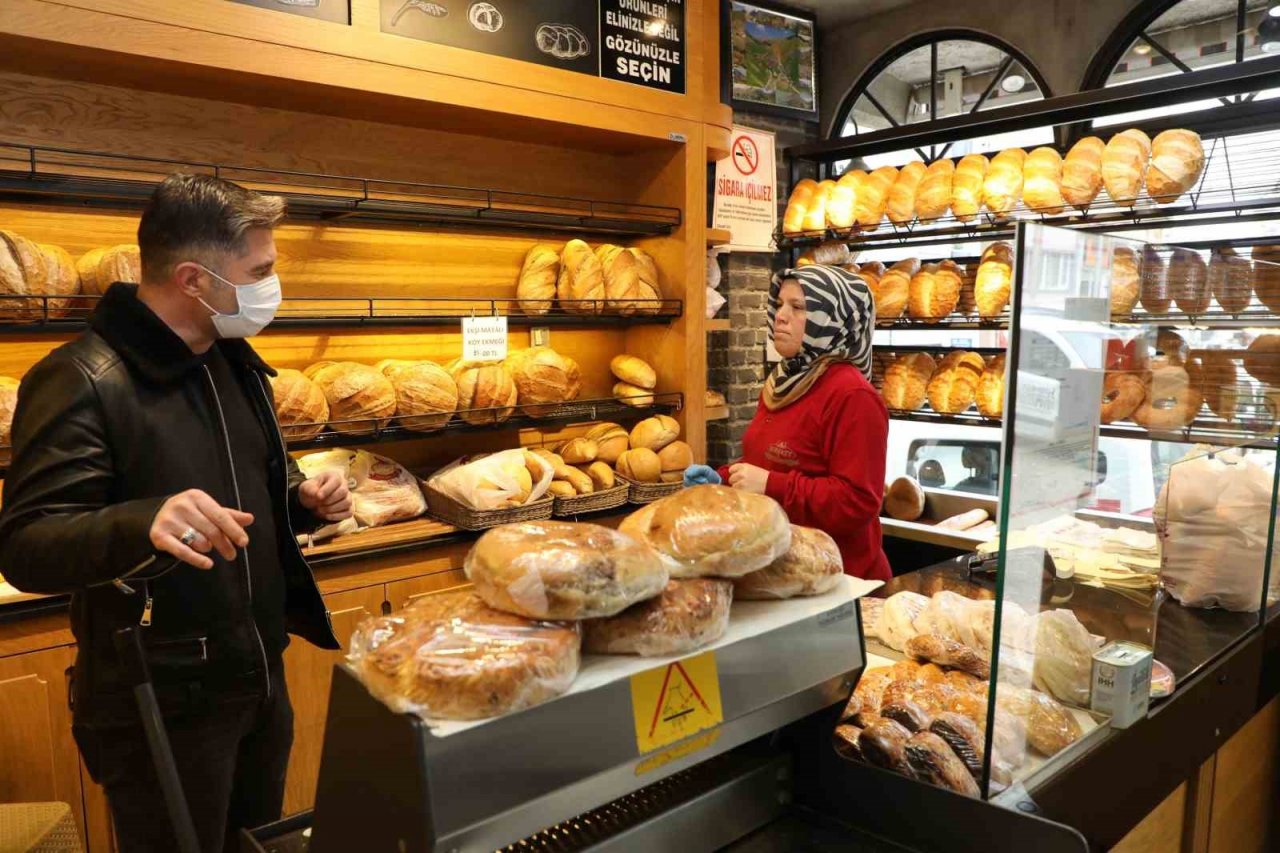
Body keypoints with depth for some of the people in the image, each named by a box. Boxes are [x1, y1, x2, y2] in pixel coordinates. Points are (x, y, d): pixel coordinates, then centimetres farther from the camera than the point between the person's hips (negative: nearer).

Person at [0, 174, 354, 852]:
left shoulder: (234, 364, 7)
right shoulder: (82, 380, -19)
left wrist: (303, 500, -3)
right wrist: (143, 525, -42)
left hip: (262, 678, 7)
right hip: (162, 706, -7)